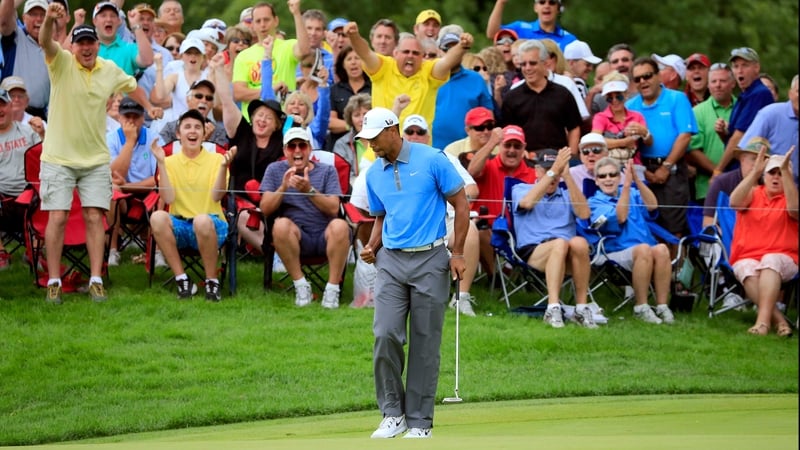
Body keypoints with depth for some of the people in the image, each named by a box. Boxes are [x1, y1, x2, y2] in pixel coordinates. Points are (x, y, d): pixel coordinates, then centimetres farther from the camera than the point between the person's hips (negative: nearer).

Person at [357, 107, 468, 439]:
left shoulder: (432, 160, -7)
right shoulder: (374, 174, 8)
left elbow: (460, 204, -3)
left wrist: (457, 253, -8)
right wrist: (372, 246, 0)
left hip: (429, 260, -4)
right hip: (391, 261, 4)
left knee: (425, 343, 1)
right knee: (386, 334, -11)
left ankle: (420, 421, 8)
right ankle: (393, 413, 2)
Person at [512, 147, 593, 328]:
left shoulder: (567, 195, 24)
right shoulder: (520, 189, 17)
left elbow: (584, 213, 0)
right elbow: (527, 203, -9)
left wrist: (567, 176, -7)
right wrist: (553, 171, -13)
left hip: (566, 257, 2)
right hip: (532, 252, -2)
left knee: (579, 243, -33)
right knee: (560, 243, -35)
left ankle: (581, 309, -30)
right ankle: (553, 309, -46)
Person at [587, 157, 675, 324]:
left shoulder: (632, 194, 21)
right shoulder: (595, 202, 8)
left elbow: (652, 205, 0)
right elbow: (620, 217, -10)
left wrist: (637, 180, -11)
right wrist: (627, 185, -15)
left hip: (645, 254, 4)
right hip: (615, 253, -4)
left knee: (661, 250, -30)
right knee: (644, 249, -34)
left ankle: (662, 306, -27)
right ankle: (641, 307, -27)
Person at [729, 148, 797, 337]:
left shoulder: (790, 196, 10)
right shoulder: (753, 193, 13)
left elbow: (794, 209, -16)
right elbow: (734, 202, -10)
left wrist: (786, 170, -21)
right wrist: (756, 171, -19)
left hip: (783, 259, -1)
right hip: (747, 258, 1)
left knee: (770, 261, -36)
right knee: (749, 272, -34)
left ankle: (763, 320, -48)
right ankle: (778, 320, -41)